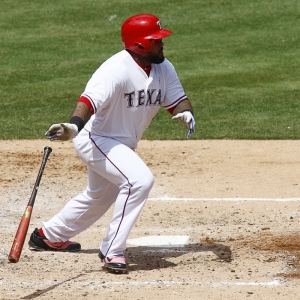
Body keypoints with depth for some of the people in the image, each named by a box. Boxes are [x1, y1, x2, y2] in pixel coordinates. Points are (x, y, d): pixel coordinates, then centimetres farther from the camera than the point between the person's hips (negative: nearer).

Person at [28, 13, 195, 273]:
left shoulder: (163, 68, -5)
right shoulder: (118, 69, -29)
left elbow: (177, 100, 0)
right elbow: (91, 100, -41)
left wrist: (185, 113, -25)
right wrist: (74, 127, -59)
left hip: (123, 144, 9)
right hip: (97, 138, -9)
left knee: (100, 196, 26)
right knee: (140, 179, -28)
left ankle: (48, 236, 48)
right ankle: (112, 251, -16)